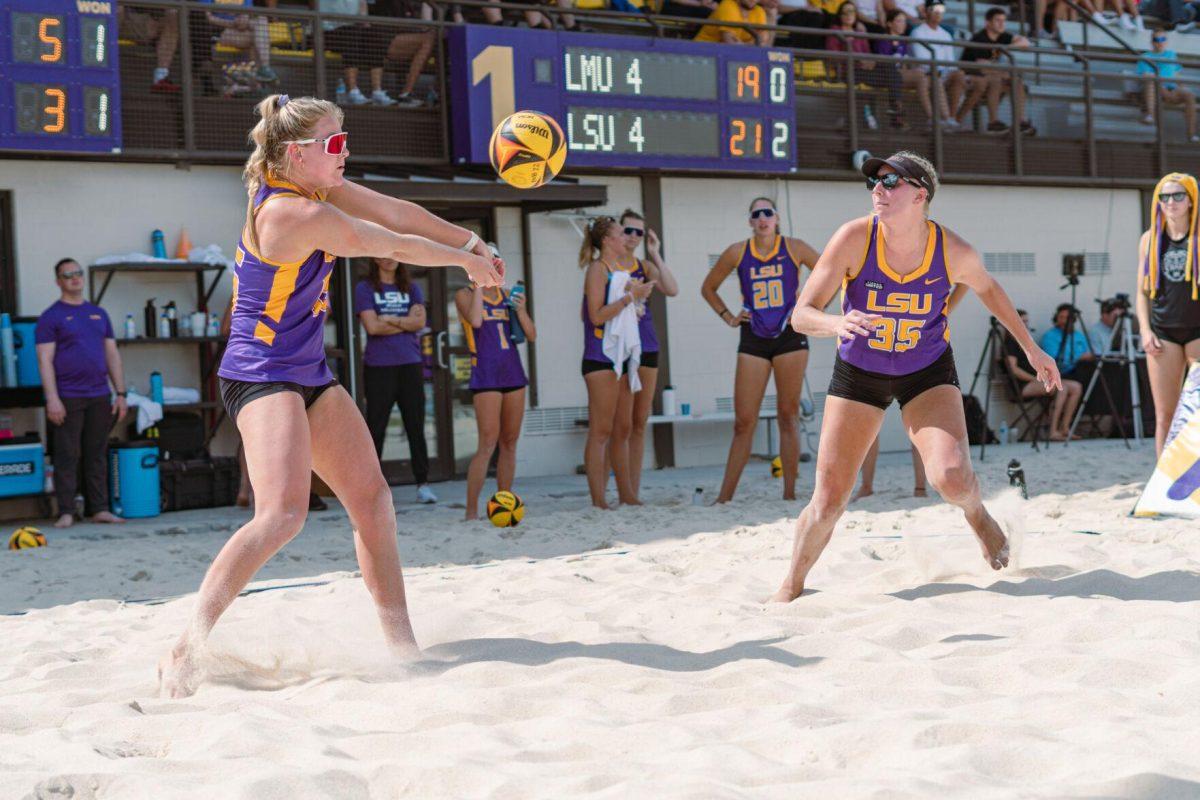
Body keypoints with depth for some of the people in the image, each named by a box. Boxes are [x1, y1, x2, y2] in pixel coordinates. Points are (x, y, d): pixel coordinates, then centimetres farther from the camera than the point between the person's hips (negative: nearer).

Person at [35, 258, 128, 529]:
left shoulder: (98, 314, 16)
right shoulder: (51, 317, 0)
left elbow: (112, 355, 16)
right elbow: (45, 361, -6)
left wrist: (121, 393, 9)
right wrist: (52, 399, -15)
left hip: (99, 396, 5)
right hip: (68, 398, -5)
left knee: (97, 455, 6)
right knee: (67, 456, -4)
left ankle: (99, 509, 10)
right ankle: (66, 512, -1)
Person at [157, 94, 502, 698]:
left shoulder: (315, 186, 5)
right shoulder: (298, 213, -22)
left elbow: (398, 212, 12)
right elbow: (396, 246, -11)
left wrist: (470, 241, 15)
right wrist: (465, 259, 5)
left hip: (308, 373, 10)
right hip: (261, 374, -10)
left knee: (372, 498, 8)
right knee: (285, 511, -26)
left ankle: (400, 642, 15)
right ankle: (186, 653, -25)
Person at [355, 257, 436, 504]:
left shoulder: (411, 289, 13)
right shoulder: (365, 289, 3)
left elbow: (420, 322, -2)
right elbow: (372, 327, -9)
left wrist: (389, 319, -8)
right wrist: (406, 322, -3)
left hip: (410, 365, 3)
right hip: (378, 367, -3)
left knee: (416, 427, 2)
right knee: (376, 427, -1)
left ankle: (423, 484, 6)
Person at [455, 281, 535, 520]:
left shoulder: (507, 296, 15)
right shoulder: (464, 294, 3)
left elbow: (531, 335, 10)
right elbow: (475, 321, -18)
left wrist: (521, 310, -6)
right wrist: (479, 287, -10)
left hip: (513, 372, 6)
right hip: (485, 375, -6)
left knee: (509, 444, 6)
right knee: (488, 444, -13)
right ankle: (471, 511, -10)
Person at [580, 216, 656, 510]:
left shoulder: (620, 268, 18)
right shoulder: (598, 269, -8)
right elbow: (596, 315, -17)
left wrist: (638, 295, 9)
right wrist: (630, 296, -16)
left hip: (622, 357, 9)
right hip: (600, 358, -9)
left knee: (623, 429, 11)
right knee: (601, 431, -9)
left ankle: (626, 495, 16)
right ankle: (598, 500, -9)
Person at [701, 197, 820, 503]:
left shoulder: (794, 248, -1)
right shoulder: (737, 253, 3)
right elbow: (708, 287, 16)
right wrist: (728, 317, 6)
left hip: (790, 337, -1)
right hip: (752, 340, 1)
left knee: (789, 415, 2)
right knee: (743, 421, -2)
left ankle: (789, 493, 6)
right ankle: (725, 496, 1)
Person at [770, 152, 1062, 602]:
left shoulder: (953, 252, -18)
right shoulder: (854, 239, -21)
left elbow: (988, 289, 6)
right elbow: (801, 315, -21)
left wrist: (1031, 349, 14)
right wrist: (837, 324, -44)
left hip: (928, 372, 0)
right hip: (858, 373, 0)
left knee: (951, 477, -24)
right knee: (828, 501, -5)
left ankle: (977, 515, 13)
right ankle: (792, 586, 20)